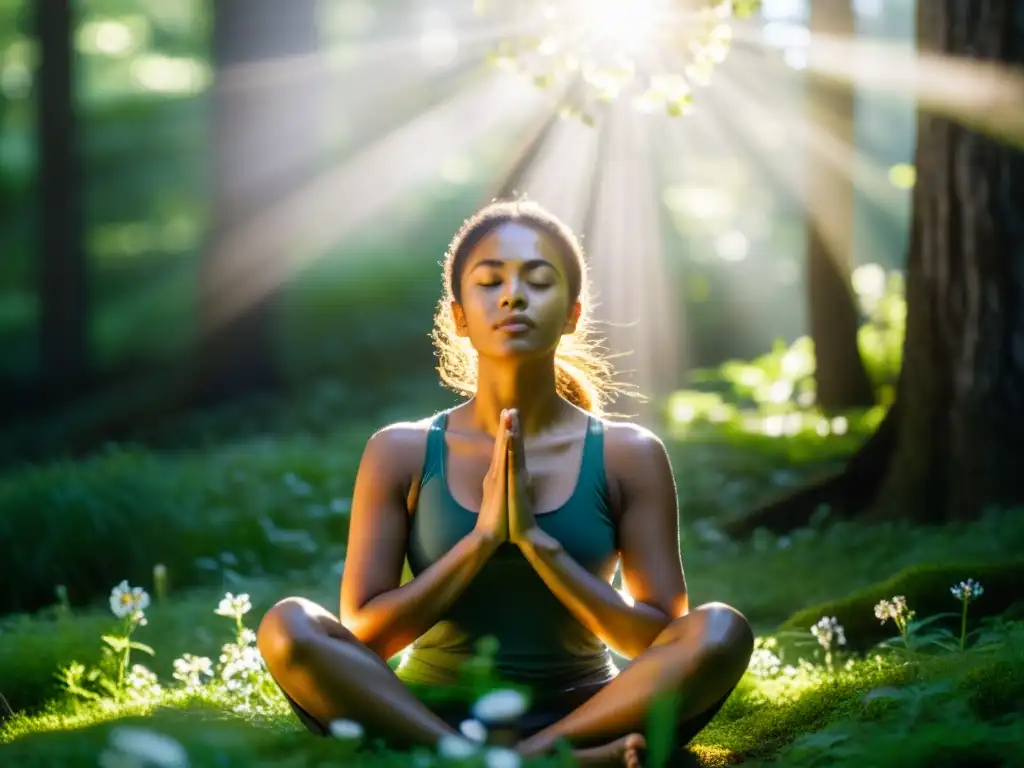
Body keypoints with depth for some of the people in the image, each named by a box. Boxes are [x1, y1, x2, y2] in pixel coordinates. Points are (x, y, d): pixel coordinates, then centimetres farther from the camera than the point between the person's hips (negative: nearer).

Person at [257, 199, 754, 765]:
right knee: (288, 627, -28)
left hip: (578, 713, 0)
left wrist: (537, 540, -16)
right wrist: (483, 536, -16)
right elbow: (363, 634, -5)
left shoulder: (628, 456, 1)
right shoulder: (401, 453, 0)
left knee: (722, 632, -26)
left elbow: (662, 639, -5)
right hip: (425, 717, 0)